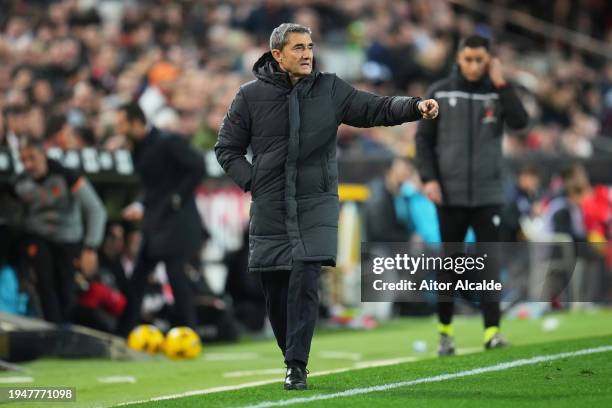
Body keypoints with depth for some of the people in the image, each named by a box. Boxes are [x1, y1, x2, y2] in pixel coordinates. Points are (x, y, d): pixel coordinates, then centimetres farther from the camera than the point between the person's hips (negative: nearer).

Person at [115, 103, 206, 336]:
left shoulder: (168, 142, -12)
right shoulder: (139, 149, 13)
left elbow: (198, 167, -18)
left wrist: (179, 197, -17)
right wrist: (143, 207, 7)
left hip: (177, 220, -9)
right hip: (155, 222, 9)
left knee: (175, 273, -10)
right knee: (137, 278, 7)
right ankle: (123, 336, 11)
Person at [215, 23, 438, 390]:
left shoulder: (330, 90, 3)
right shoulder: (252, 95, 1)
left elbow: (377, 109, -2)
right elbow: (227, 148, 8)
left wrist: (415, 107, -19)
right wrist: (253, 181, -4)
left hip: (316, 206, -1)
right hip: (270, 209, 1)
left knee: (305, 279, -16)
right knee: (274, 288, 5)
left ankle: (297, 367, -12)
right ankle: (293, 356, 26)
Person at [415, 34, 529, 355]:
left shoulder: (497, 92, 4)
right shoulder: (440, 93, 2)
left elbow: (519, 122, -12)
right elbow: (423, 137, 4)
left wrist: (500, 84, -15)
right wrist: (428, 178, -6)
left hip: (488, 195, 0)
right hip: (450, 195, 0)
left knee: (489, 263, -4)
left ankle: (492, 330, -4)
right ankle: (445, 330, 16)